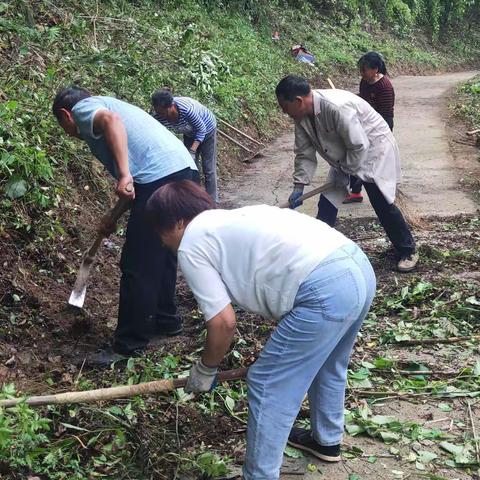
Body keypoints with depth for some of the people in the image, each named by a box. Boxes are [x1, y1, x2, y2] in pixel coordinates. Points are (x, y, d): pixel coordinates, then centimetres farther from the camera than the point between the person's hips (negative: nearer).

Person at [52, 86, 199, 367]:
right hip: (185, 170, 10)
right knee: (162, 257, 23)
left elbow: (111, 120, -18)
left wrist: (124, 175, -23)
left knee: (137, 268, -1)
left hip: (162, 178, -10)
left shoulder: (83, 108, 8)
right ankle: (165, 320, 37)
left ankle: (130, 344, 8)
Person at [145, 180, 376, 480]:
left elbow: (223, 322, -2)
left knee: (268, 386, 5)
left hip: (325, 291, -10)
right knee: (326, 364, 32)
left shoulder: (191, 245, 3)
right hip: (358, 268, 10)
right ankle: (327, 440, 53)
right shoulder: (230, 222, 28)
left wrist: (205, 370, 17)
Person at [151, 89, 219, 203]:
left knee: (209, 169, -4)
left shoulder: (186, 109, -42)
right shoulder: (159, 117, -26)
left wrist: (192, 150, -35)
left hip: (206, 130, -5)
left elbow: (202, 130, -28)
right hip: (190, 133, 5)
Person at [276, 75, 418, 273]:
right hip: (343, 156, 8)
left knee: (382, 204, -7)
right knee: (326, 204, 3)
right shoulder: (302, 116, -11)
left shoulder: (337, 108, -37)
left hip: (373, 149, -8)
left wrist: (345, 172, -17)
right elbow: (304, 153, -3)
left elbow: (359, 146, -31)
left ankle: (408, 251, 12)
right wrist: (299, 186, -11)